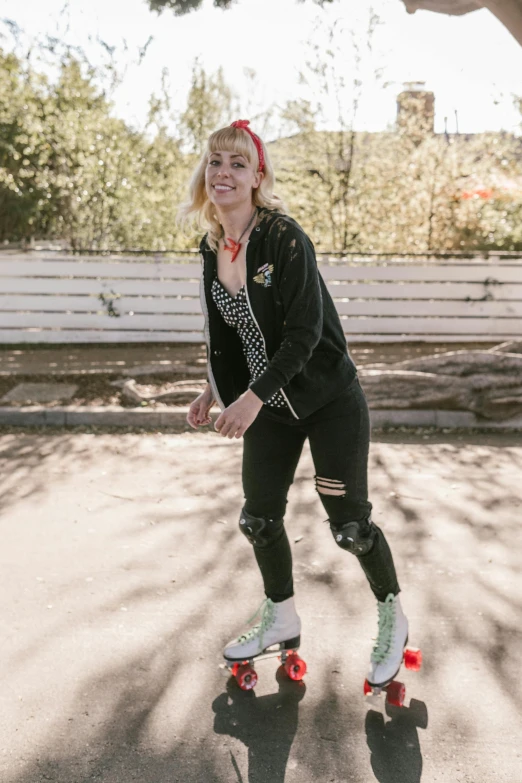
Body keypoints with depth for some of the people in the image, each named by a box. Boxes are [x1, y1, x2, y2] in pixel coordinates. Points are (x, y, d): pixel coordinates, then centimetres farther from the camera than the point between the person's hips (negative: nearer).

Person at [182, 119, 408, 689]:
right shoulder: (211, 247, 1)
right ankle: (281, 621, 35)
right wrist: (214, 390, 11)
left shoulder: (283, 237, -19)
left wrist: (253, 396, -28)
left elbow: (304, 330, -24)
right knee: (258, 517, 11)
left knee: (348, 523, -1)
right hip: (269, 404, 6)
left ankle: (392, 619, 26)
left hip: (329, 400, -6)